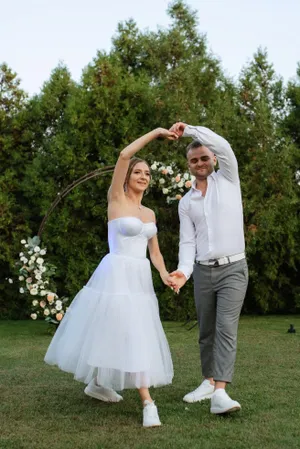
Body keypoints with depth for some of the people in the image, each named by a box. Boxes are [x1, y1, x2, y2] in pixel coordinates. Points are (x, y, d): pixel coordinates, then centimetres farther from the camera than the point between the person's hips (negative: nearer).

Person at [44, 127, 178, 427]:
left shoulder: (149, 213, 15)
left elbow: (154, 251, 17)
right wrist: (155, 133, -14)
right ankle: (147, 402, -7)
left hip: (141, 279, 7)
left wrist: (164, 274, -3)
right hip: (117, 275, -7)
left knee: (130, 337, 12)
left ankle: (97, 384, 31)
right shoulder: (117, 200, -3)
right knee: (130, 337, -9)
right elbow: (124, 155, -16)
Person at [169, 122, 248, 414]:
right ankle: (209, 382, 25)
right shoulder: (186, 202, 11)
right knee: (206, 331, 11)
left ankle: (220, 393, -22)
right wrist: (183, 270, -14)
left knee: (226, 328, -15)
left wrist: (188, 130, -12)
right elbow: (187, 242, 3)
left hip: (232, 269, -4)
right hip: (202, 271, 4)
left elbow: (223, 146, -15)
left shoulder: (228, 180, 4)